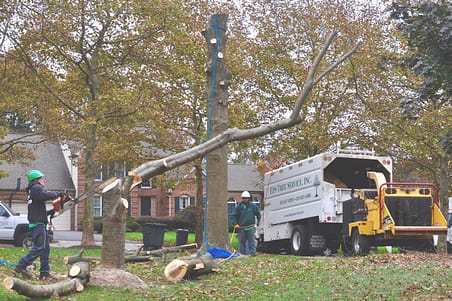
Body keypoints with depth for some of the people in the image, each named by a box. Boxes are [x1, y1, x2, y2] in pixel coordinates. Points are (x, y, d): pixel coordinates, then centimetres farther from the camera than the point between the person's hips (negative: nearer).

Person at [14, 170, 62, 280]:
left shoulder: (31, 191, 24)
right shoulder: (36, 188, -7)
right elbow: (46, 195, -28)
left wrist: (49, 212, 18)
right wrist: (57, 195, -12)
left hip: (39, 223, 10)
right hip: (38, 224, -10)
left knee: (45, 248, 9)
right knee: (39, 247, -13)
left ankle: (44, 272, 7)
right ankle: (21, 266, -13)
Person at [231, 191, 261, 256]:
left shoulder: (253, 206, 6)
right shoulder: (239, 207, 4)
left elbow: (258, 213, 17)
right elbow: (234, 216, 6)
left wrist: (257, 221, 10)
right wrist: (235, 224, -6)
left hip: (251, 227, -1)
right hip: (241, 227, 1)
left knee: (252, 241, -3)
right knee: (242, 241, 4)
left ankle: (252, 252, -1)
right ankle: (242, 253, 10)